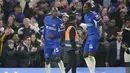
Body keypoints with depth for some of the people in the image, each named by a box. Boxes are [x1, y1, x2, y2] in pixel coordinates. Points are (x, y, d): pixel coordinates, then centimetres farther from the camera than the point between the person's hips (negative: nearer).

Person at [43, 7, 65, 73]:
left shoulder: (59, 21, -10)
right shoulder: (46, 18, 4)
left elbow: (62, 32, -10)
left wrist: (54, 35, -19)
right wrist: (43, 35, 11)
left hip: (55, 42, -5)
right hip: (47, 42, 5)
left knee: (57, 58, -17)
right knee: (47, 59, 9)